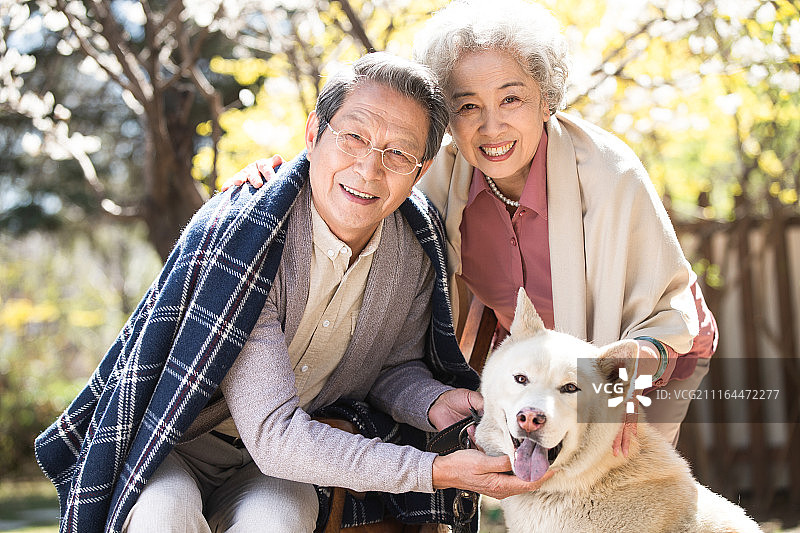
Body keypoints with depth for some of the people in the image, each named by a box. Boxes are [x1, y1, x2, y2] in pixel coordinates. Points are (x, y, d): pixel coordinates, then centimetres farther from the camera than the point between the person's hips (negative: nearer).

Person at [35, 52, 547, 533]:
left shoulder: (417, 251, -11)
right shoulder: (240, 237, -29)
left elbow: (394, 365, 6)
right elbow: (274, 434, -31)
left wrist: (435, 403, -18)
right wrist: (436, 471, -34)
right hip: (171, 447, -3)